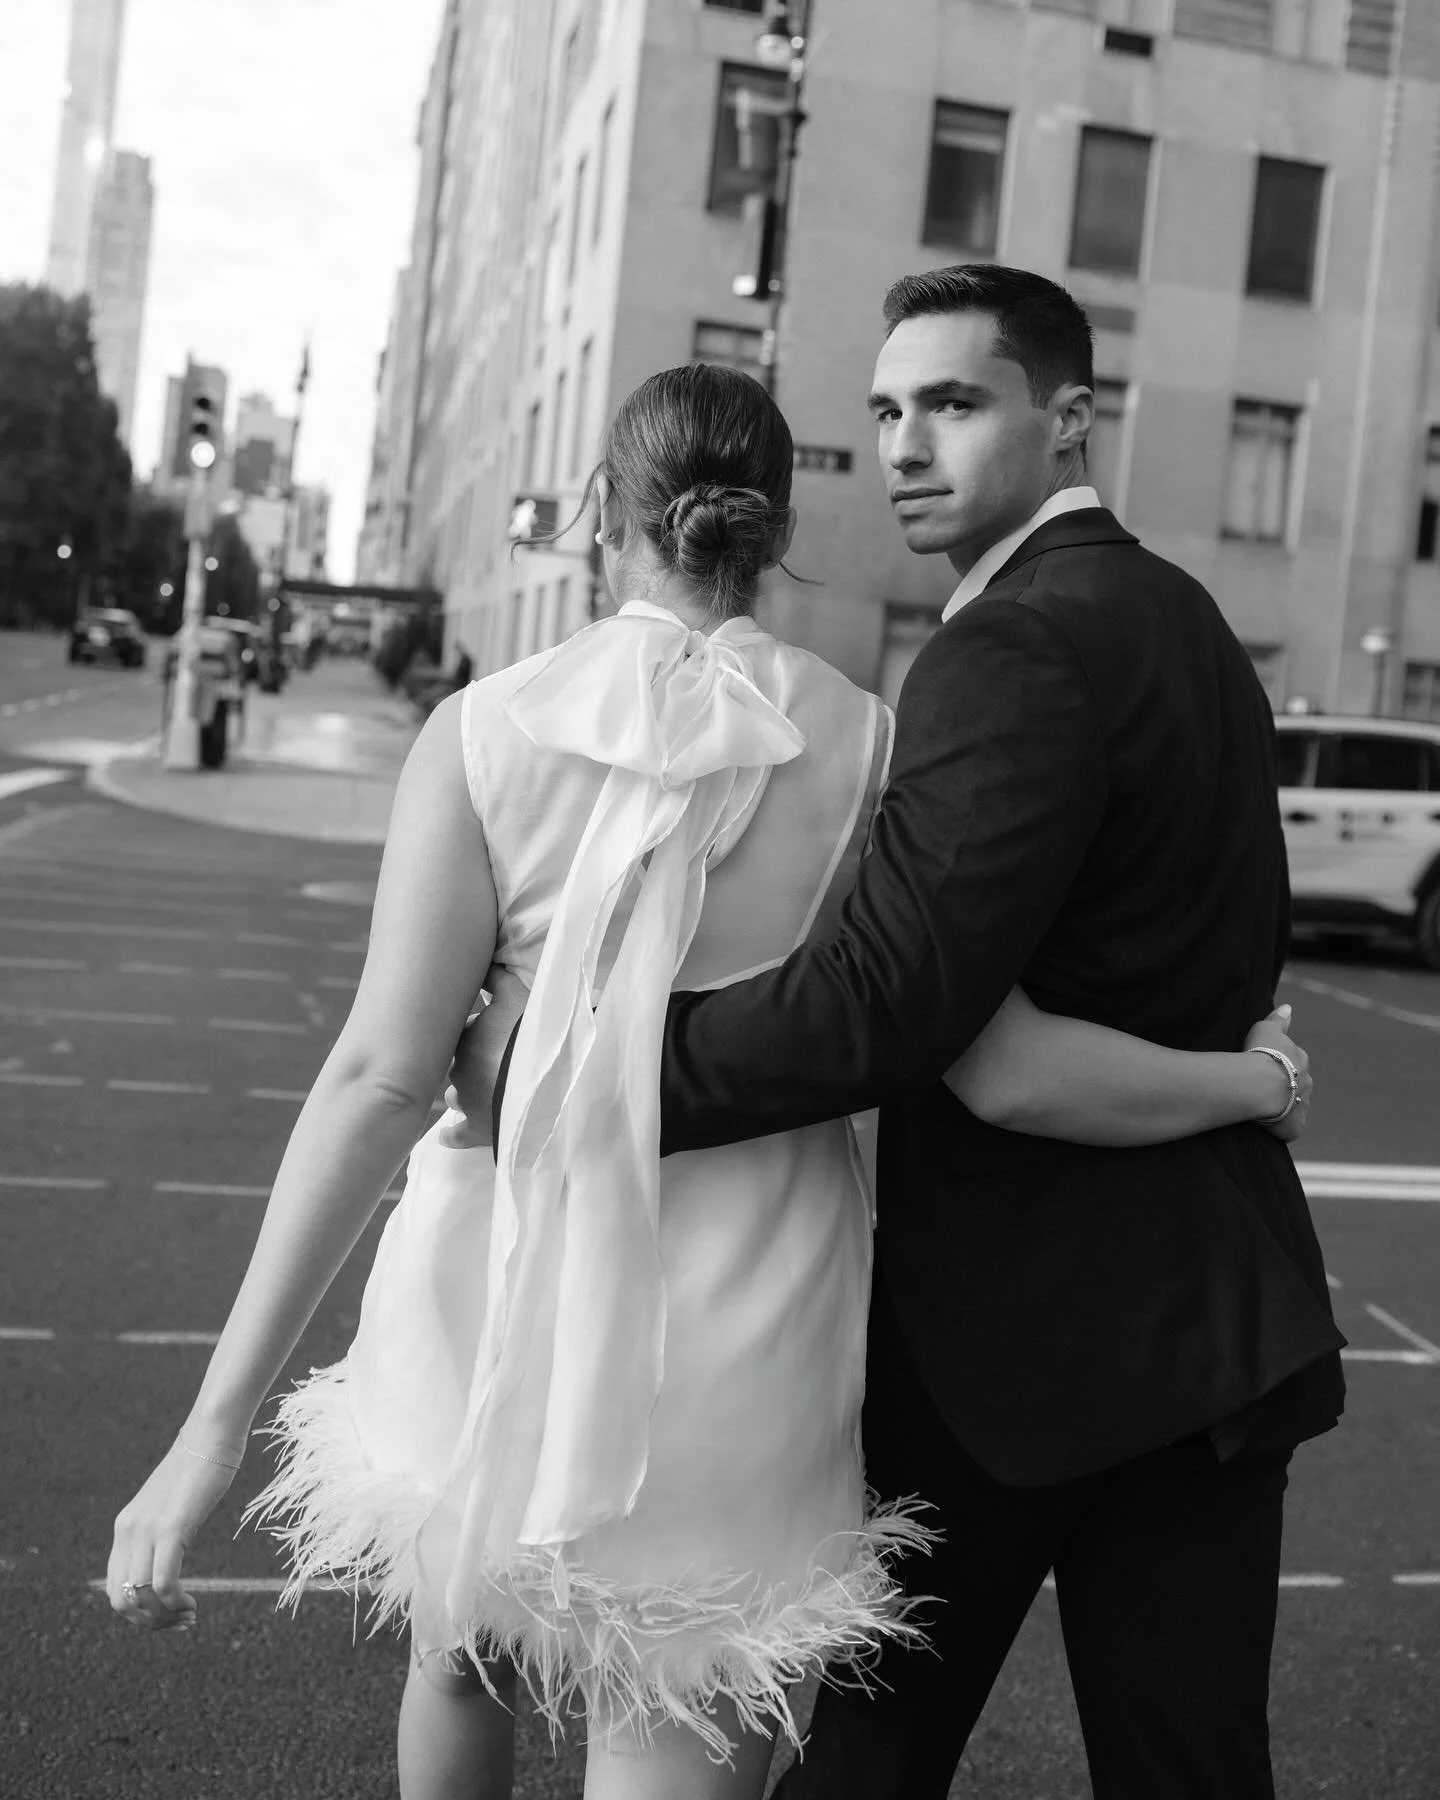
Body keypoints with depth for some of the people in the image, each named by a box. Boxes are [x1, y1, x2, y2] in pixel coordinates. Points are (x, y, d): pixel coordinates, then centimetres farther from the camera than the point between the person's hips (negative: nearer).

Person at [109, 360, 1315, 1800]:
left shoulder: (488, 731, -8)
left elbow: (383, 1076, -16)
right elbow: (1004, 1067, -13)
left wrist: (217, 1425, -14)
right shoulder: (867, 747, -7)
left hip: (507, 1314, 1)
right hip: (737, 1352, -1)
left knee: (462, 1660, 31)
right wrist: (1257, 1081, 6)